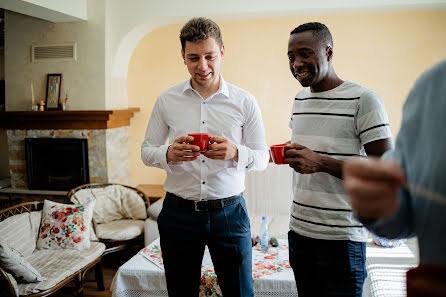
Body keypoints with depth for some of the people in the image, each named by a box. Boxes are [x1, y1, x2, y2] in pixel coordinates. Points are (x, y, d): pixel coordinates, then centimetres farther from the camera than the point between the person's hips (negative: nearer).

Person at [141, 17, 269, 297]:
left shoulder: (245, 101, -1)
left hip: (229, 211, -1)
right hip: (178, 213, 1)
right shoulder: (167, 100, 1)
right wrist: (169, 154, -17)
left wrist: (235, 153, -21)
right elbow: (146, 151, 6)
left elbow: (262, 157, 1)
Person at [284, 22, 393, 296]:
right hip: (299, 232, 6)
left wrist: (321, 163, -24)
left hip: (342, 239, -6)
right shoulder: (299, 99, 11)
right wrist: (289, 154, 4)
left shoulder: (364, 100, -12)